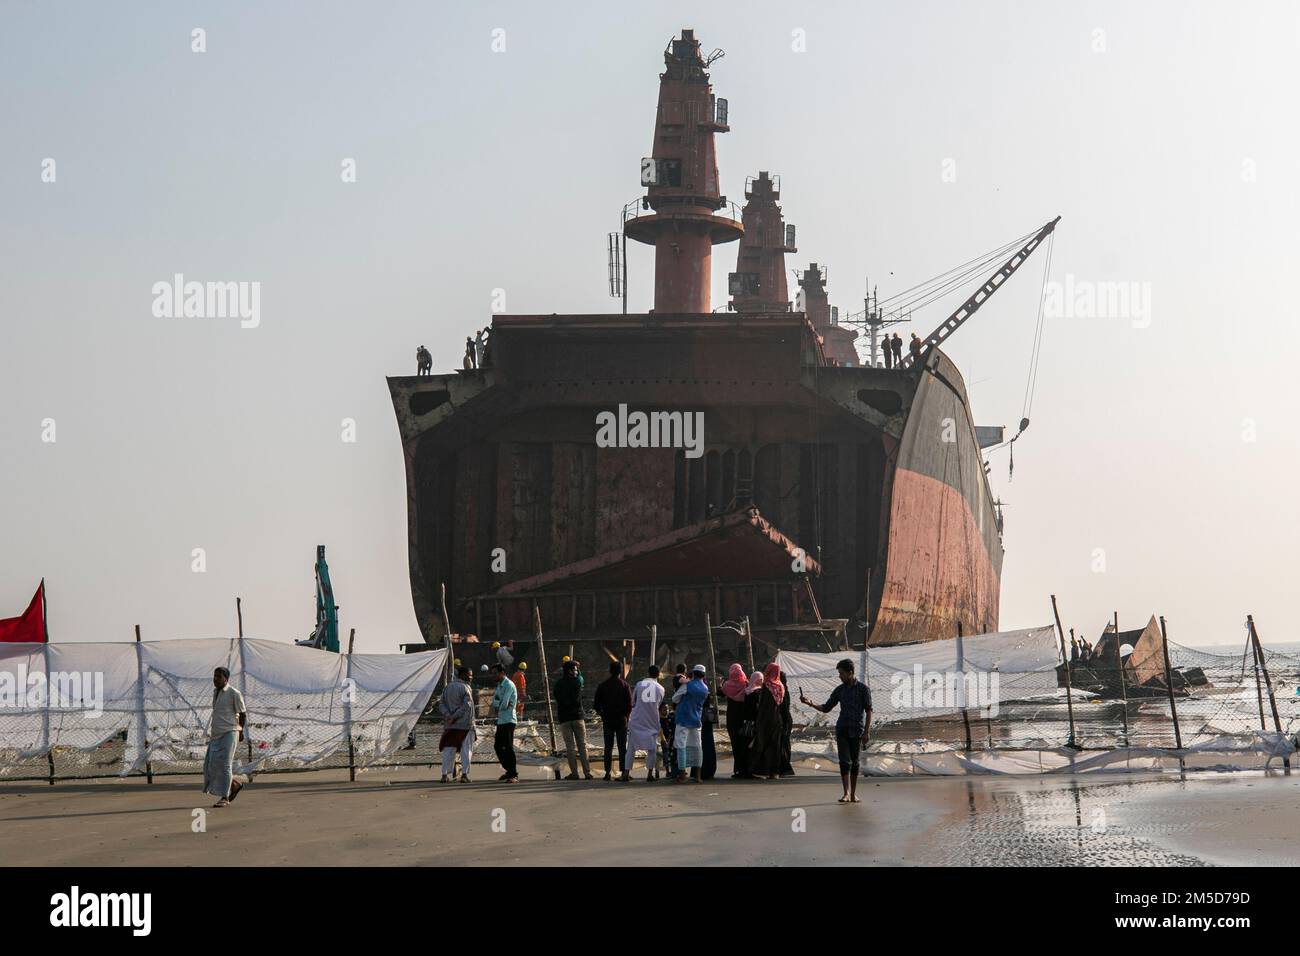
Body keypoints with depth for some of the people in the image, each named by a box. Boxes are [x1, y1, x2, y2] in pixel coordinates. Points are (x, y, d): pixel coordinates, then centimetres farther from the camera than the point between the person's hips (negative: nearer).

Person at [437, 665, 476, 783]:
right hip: (465, 724, -5)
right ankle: (464, 774, -1)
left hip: (450, 725, 5)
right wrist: (455, 717, -14)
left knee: (448, 749, 8)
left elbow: (441, 704, 5)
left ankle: (445, 774, 4)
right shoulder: (465, 688, -7)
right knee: (466, 750, 3)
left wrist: (448, 715, -7)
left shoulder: (448, 687, 11)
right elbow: (467, 706, -17)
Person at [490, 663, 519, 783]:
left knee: (508, 747, -11)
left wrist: (497, 707, 1)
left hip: (508, 720, -9)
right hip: (500, 720, 9)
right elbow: (494, 702, 9)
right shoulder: (499, 685, 18)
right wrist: (500, 705, -11)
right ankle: (509, 770, 24)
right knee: (498, 746, 13)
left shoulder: (508, 685, -11)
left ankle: (514, 775, -9)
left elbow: (504, 704, -18)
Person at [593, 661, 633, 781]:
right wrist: (627, 716, 8)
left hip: (607, 720, 1)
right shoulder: (625, 685, -5)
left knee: (608, 747, 7)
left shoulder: (603, 686, 0)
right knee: (623, 747, 3)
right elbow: (629, 704, -7)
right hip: (621, 720, -1)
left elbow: (596, 705, 1)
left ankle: (607, 773, 3)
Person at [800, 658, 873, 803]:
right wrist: (810, 703, -2)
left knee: (854, 762, 4)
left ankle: (853, 794, 12)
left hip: (857, 731, -2)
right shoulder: (839, 690, 8)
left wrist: (866, 731, -10)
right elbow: (826, 708, 13)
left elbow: (868, 711, -3)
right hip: (842, 730, 2)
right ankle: (846, 793, -14)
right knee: (845, 761, -9)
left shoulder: (863, 688, -2)